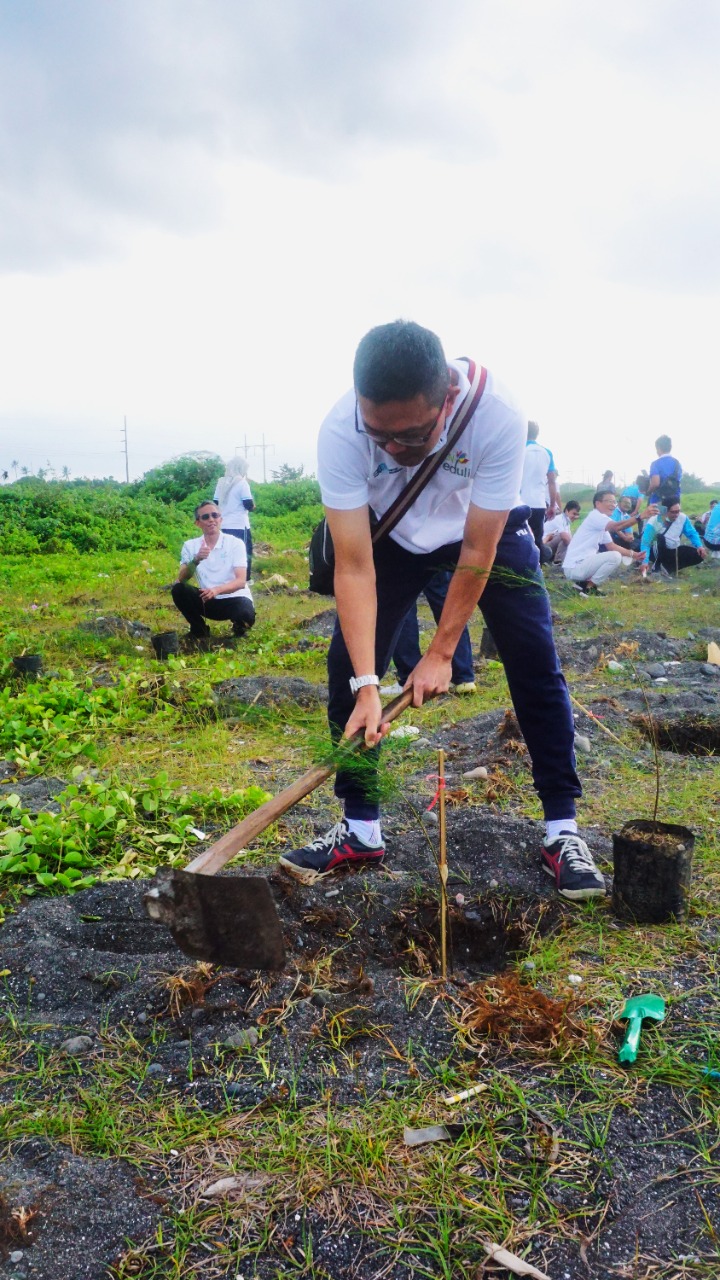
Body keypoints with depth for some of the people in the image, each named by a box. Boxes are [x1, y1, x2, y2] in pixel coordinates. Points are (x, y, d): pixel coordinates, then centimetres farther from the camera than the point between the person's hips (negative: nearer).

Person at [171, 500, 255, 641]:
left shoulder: (235, 543, -8)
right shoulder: (190, 546, 0)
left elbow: (241, 581, -16)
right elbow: (182, 579, -11)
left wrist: (217, 590, -35)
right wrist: (196, 560, -30)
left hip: (235, 599, -3)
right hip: (209, 600, 3)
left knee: (246, 615, -35)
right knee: (178, 589, -21)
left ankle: (239, 627, 4)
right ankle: (199, 629, 1)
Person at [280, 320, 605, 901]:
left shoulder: (497, 415, -38)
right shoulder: (341, 432, -35)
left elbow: (477, 553, -28)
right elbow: (355, 567, -33)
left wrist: (441, 652, -24)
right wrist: (367, 684, -39)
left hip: (490, 529, -1)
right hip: (393, 534, 2)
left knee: (536, 666, -10)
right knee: (346, 666, -7)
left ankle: (562, 830, 4)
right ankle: (360, 830, 7)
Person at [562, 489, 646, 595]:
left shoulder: (602, 524, 16)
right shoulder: (595, 516, -14)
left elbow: (611, 546, 16)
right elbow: (616, 527, -30)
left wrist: (632, 554, 4)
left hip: (584, 563, 10)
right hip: (574, 567, -10)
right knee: (615, 557, -21)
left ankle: (585, 582, 9)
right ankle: (589, 588, -10)